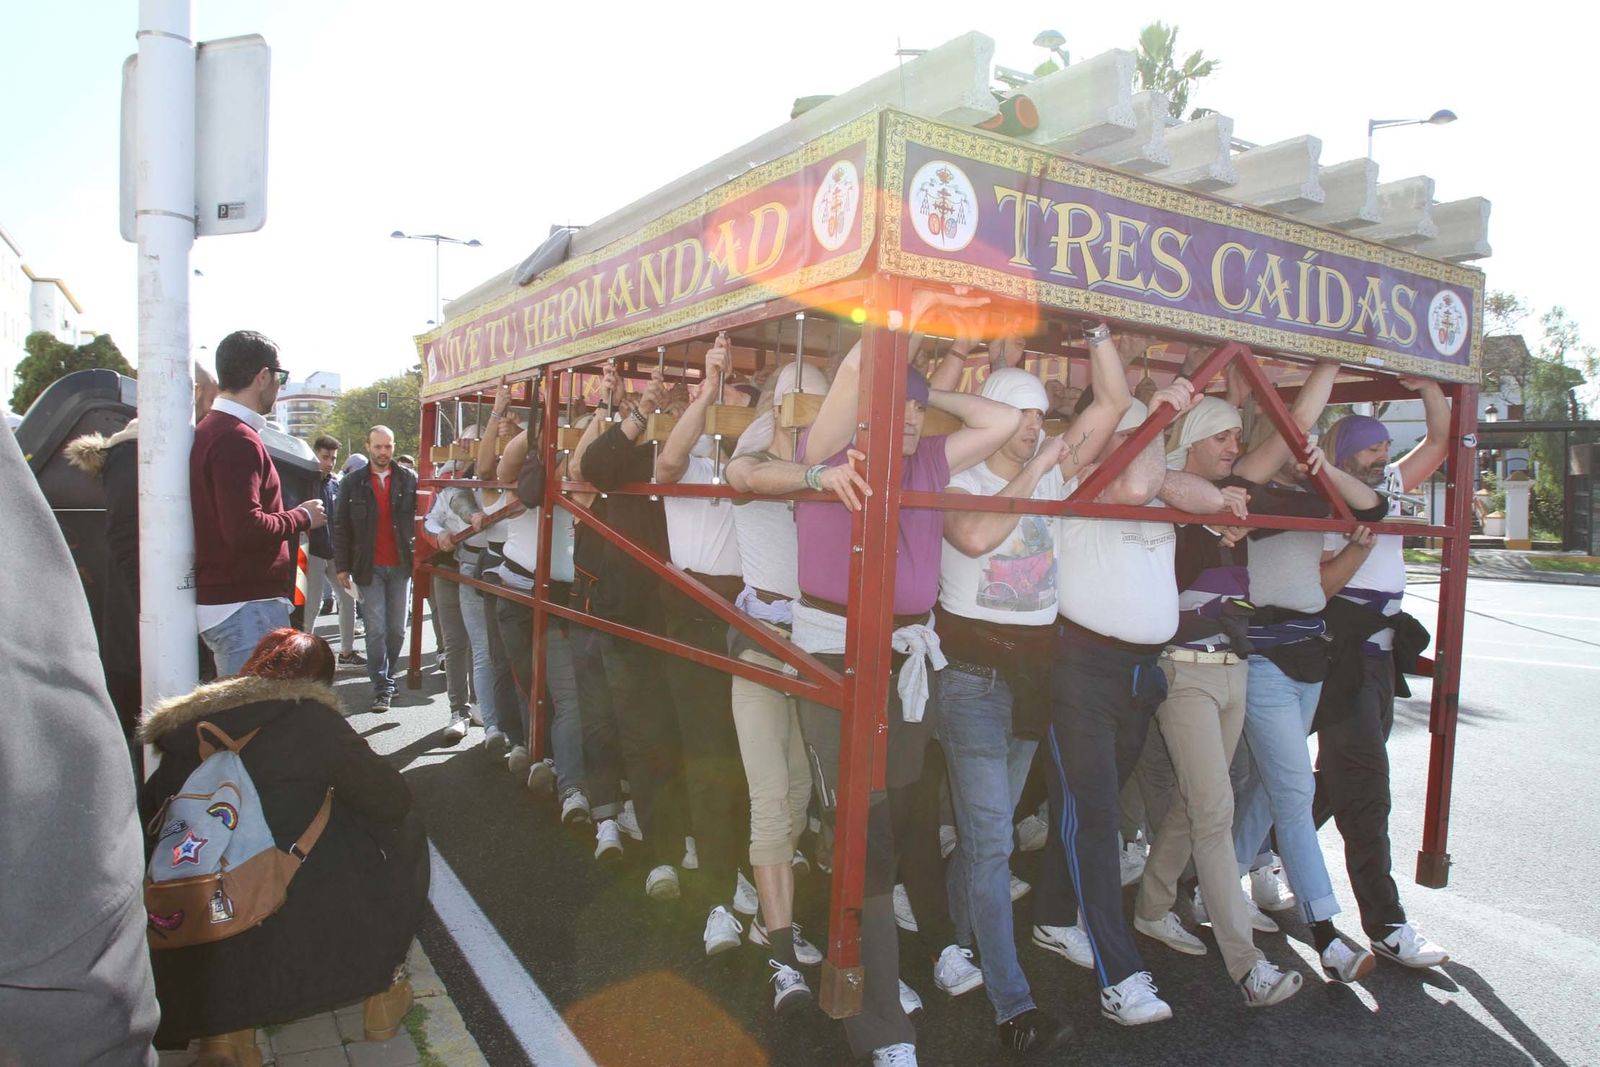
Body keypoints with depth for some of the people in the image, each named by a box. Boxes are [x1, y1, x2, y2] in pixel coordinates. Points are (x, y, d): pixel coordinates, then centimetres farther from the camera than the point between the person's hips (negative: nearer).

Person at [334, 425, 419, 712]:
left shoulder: (408, 479, 3)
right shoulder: (353, 482, 2)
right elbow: (341, 527, 4)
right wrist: (342, 566, 1)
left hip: (400, 566, 1)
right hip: (369, 568, -1)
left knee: (397, 629, 6)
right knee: (376, 629, -3)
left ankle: (388, 677, 24)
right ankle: (381, 688, 4)